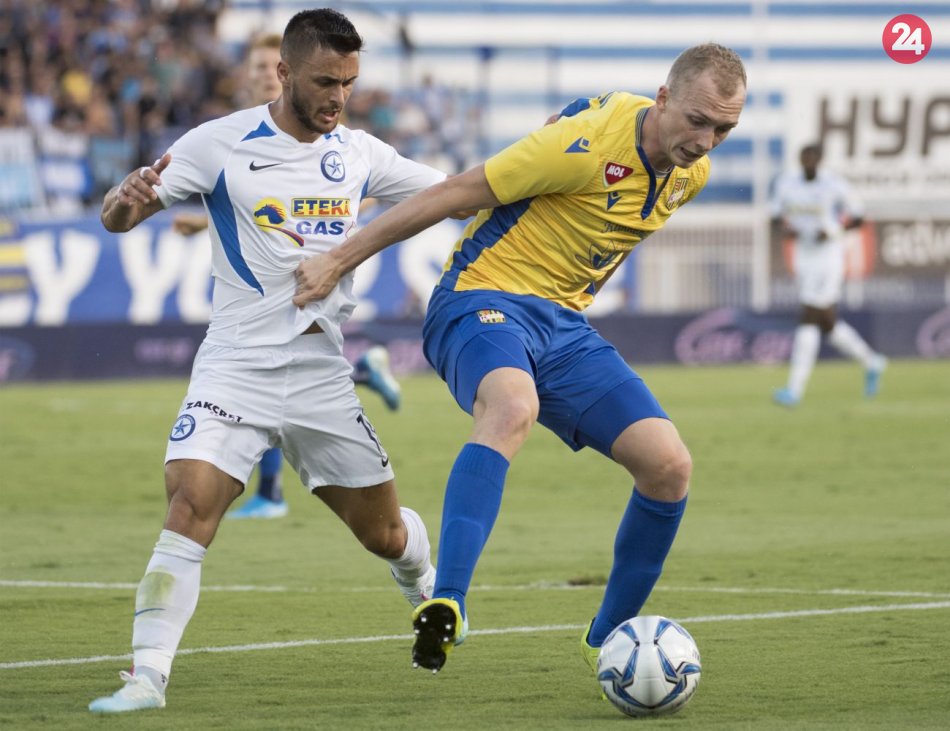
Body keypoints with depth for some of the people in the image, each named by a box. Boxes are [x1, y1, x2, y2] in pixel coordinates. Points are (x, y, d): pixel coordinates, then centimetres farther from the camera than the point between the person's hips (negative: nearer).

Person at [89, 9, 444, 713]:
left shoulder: (358, 154, 5)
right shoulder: (220, 145, -6)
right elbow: (118, 218, -6)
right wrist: (127, 199, -31)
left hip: (323, 372, 3)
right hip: (237, 368, -3)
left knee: (384, 533, 12)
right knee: (191, 506, -24)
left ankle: (428, 590, 47)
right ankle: (147, 676, -22)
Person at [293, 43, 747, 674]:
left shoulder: (690, 173, 3)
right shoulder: (589, 144, -21)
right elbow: (456, 193, -16)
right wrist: (339, 261, -13)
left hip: (564, 323, 7)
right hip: (485, 299, -7)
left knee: (669, 465, -7)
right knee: (512, 408, -40)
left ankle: (608, 641, 11)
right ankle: (445, 607, -48)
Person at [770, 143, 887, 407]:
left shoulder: (835, 185, -10)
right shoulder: (786, 183, 4)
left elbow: (858, 217, -2)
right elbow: (776, 219, 10)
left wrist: (832, 231, -18)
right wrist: (783, 229, -13)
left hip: (828, 258, -6)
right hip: (803, 259, 6)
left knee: (807, 319, -13)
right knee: (828, 324, 11)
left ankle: (795, 389, -14)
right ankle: (870, 362, 35)